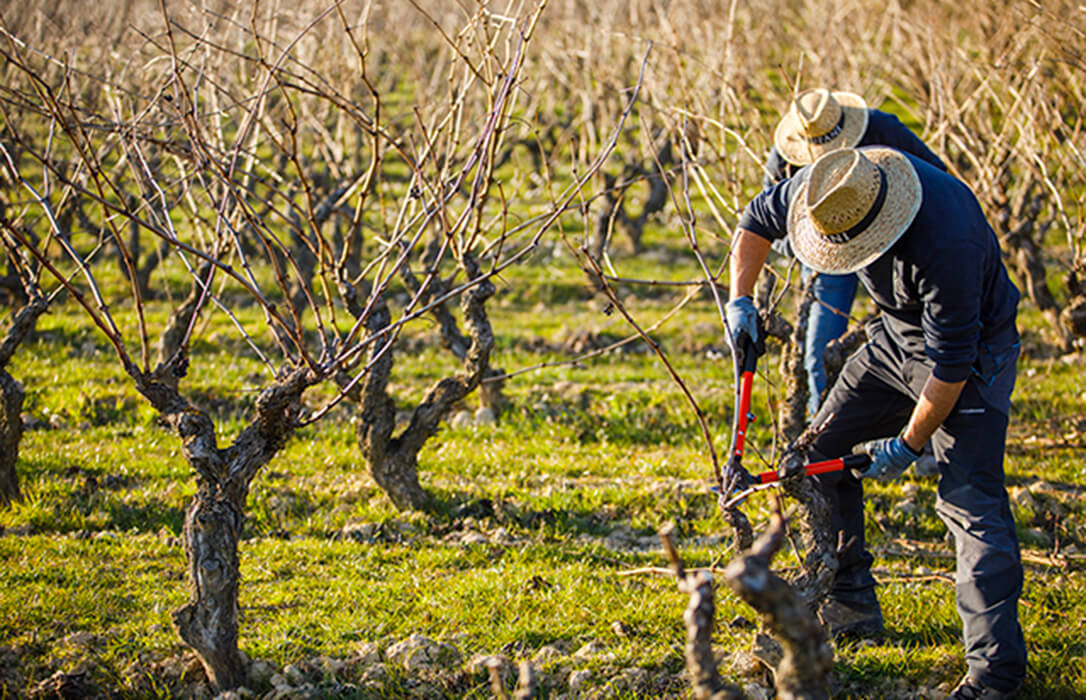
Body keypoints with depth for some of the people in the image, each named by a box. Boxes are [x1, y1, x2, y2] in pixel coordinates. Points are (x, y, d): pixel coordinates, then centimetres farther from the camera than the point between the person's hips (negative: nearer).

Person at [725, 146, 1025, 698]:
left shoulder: (945, 243, -40)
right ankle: (850, 607, 20)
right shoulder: (825, 188, -18)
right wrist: (739, 300, -7)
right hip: (897, 335, 8)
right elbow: (757, 220, 4)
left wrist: (909, 445, -20)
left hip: (973, 347, -8)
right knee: (822, 452, 7)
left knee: (969, 499, -16)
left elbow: (950, 366, -31)